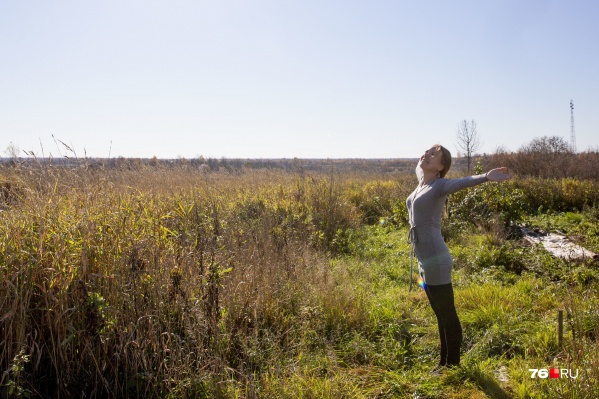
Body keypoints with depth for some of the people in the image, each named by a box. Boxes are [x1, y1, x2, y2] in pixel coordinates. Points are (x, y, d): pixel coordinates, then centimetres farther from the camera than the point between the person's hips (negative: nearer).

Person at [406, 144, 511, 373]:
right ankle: (444, 361, 32)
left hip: (435, 261, -9)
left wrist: (486, 177, -52)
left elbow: (463, 182, -33)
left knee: (448, 314, 6)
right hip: (425, 261, 9)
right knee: (440, 314, 19)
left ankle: (453, 364, 20)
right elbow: (418, 165, 36)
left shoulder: (440, 185, -11)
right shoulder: (420, 180, 12)